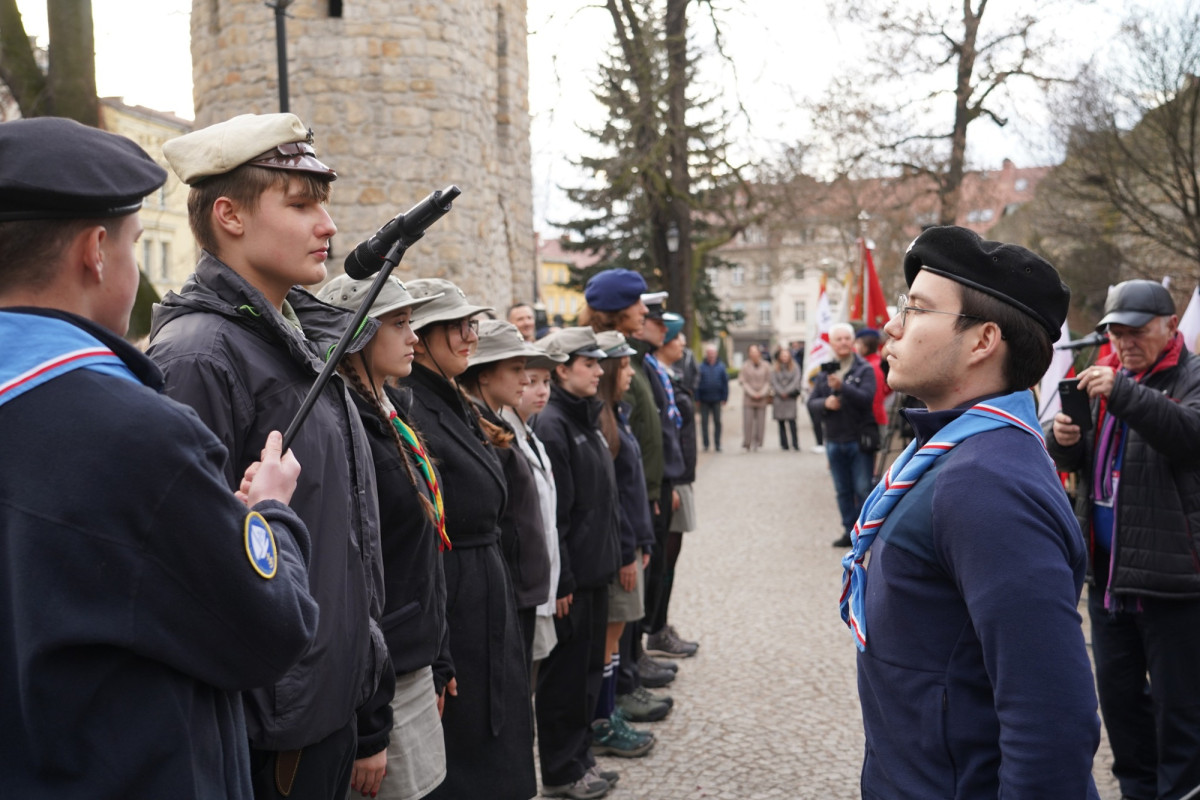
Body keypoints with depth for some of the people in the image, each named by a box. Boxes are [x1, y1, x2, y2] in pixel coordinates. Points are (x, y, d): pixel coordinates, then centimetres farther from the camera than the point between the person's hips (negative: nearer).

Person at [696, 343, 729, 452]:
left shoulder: (721, 366, 2)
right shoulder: (701, 367, -2)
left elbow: (725, 383, 3)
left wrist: (724, 398, -1)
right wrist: (697, 398, -5)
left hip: (717, 399, 0)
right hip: (704, 400, 0)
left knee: (717, 422, 5)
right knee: (704, 422, 3)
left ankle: (717, 444, 12)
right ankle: (705, 444, 10)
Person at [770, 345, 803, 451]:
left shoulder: (794, 367, 4)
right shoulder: (775, 369, 8)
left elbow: (796, 381, -2)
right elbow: (774, 382, 3)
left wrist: (787, 392, -8)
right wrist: (781, 392, -7)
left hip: (791, 397, -2)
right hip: (778, 397, 2)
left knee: (791, 420, -12)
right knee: (781, 422, 2)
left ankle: (795, 444, -9)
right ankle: (784, 444, 8)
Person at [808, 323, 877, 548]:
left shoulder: (864, 369, -5)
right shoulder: (824, 371, 9)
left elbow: (867, 398, -19)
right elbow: (811, 402, 7)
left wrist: (842, 387, -31)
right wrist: (825, 403, -14)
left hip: (859, 440, -5)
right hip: (834, 441, 5)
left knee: (863, 490, -2)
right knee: (843, 491, 13)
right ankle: (850, 531, 23)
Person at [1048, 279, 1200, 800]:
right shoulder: (1106, 377, 14)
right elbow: (1073, 459, 15)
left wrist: (1122, 394, -35)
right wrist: (1063, 440, -8)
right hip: (1108, 570, 7)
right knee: (1117, 692, 17)